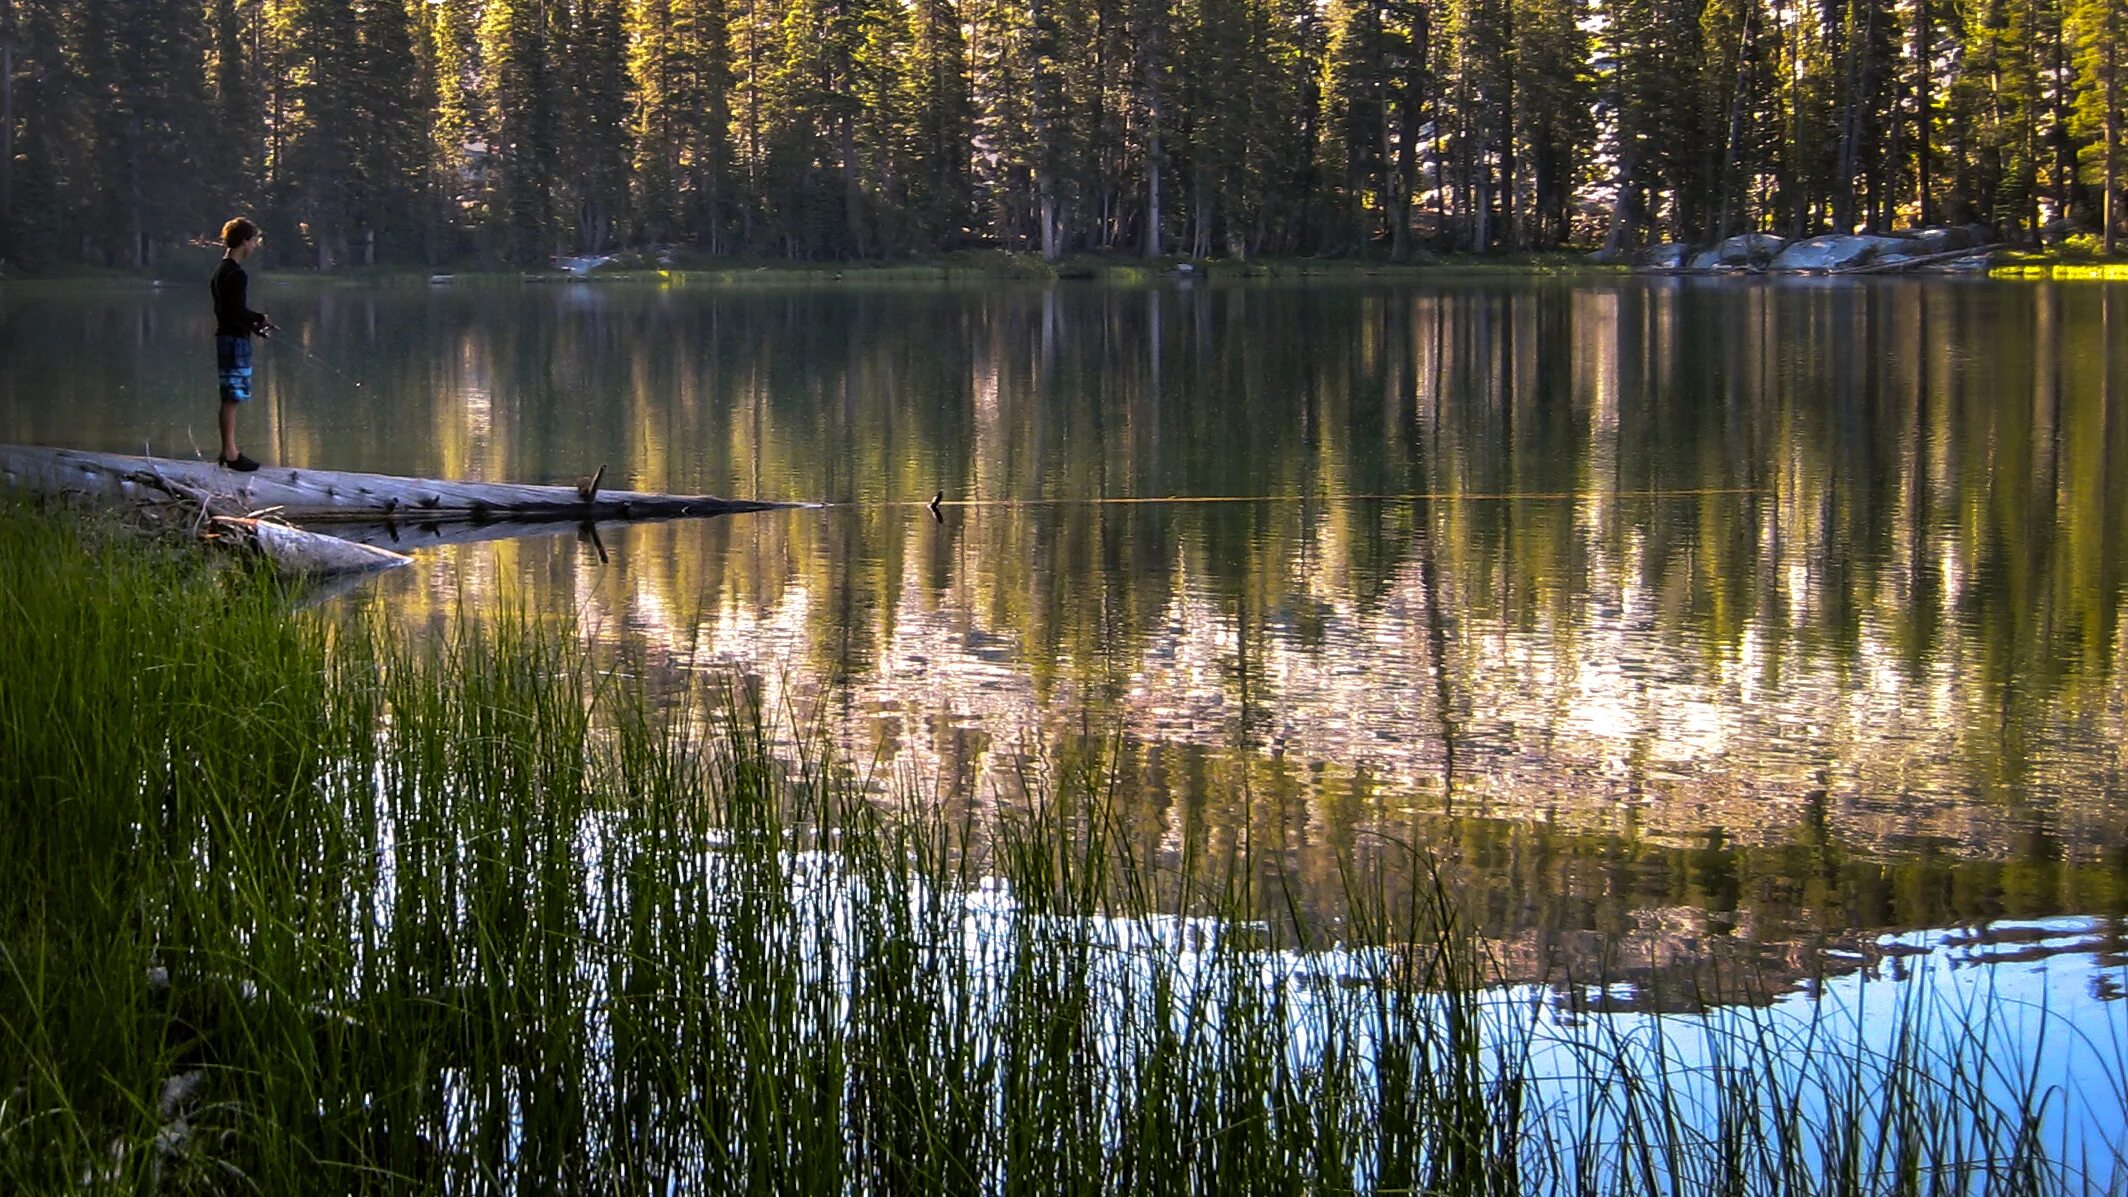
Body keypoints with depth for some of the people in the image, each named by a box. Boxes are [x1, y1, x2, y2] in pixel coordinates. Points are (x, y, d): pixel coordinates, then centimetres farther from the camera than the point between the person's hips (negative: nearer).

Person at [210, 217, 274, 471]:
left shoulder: (221, 270, 14)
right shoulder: (236, 274, -16)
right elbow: (237, 312, -21)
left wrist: (254, 325, 15)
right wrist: (260, 319, -4)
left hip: (225, 336, 10)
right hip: (235, 339, -10)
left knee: (230, 398, 14)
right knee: (232, 397, -6)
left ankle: (229, 451, 19)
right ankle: (230, 453, -4)